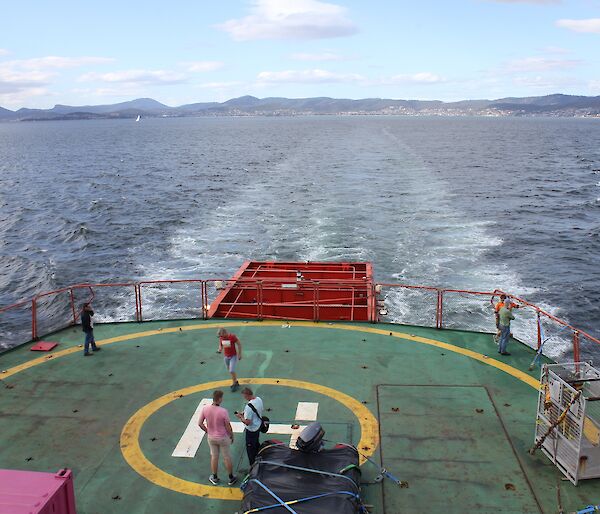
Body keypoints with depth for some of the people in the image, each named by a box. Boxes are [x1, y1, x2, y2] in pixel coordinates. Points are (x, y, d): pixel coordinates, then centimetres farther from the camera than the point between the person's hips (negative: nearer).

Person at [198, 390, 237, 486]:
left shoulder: (205, 409, -17)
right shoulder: (223, 412, -28)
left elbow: (200, 423, -6)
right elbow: (228, 427, -16)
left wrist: (207, 431, 10)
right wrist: (232, 436, 3)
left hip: (211, 437, 3)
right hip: (223, 438, -3)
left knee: (214, 457, 23)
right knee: (227, 458, 16)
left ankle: (214, 478, 39)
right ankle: (231, 478, 33)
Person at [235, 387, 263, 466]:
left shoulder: (249, 406, -33)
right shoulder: (259, 399, -7)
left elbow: (247, 422, -30)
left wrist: (240, 416, -13)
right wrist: (245, 413, 6)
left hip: (251, 430, -9)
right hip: (258, 426, 9)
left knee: (250, 448, 9)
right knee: (256, 444, 28)